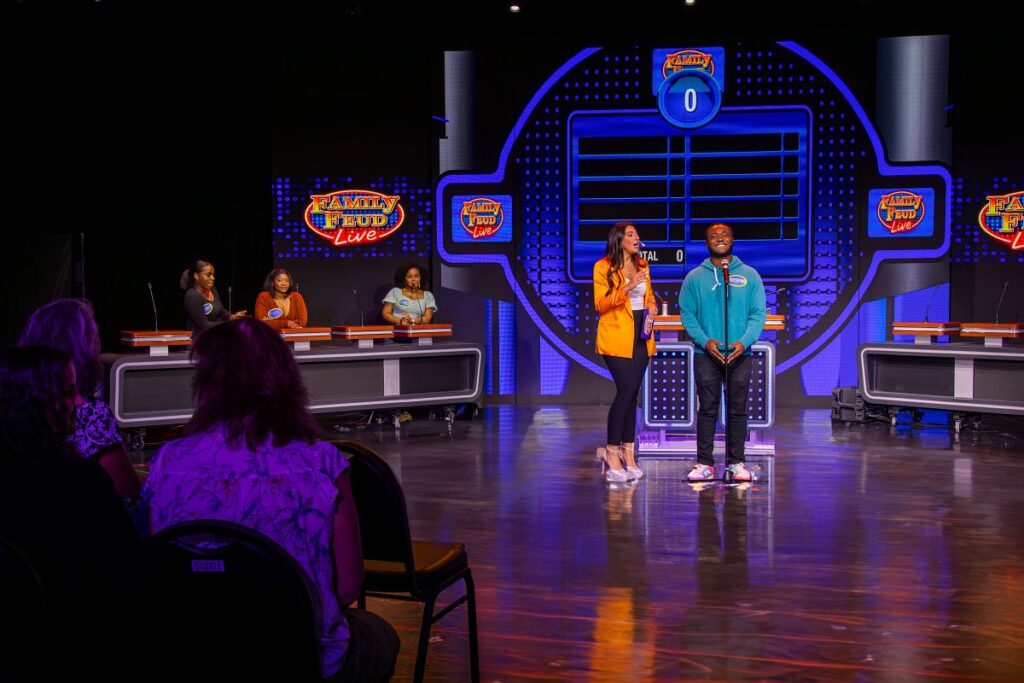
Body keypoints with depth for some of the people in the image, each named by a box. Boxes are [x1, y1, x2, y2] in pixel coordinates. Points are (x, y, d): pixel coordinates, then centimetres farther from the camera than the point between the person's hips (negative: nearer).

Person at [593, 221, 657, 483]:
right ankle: (612, 452, -7)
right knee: (626, 390, -15)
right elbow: (600, 305, -10)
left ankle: (627, 453, 10)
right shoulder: (603, 267, -4)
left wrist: (651, 305, 4)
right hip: (616, 336, -6)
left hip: (640, 337, 6)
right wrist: (626, 288, -22)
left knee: (631, 393, 6)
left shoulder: (642, 266, 15)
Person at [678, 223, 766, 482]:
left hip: (740, 354, 1)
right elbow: (687, 314, 1)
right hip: (706, 354, -1)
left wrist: (745, 341, -14)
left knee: (738, 410, 5)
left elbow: (758, 313, 2)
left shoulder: (750, 276, 6)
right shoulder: (695, 277, 5)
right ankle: (704, 463, 5)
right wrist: (705, 341, -14)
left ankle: (736, 461, 12)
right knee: (707, 409, 1)